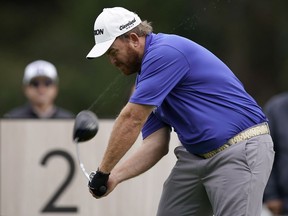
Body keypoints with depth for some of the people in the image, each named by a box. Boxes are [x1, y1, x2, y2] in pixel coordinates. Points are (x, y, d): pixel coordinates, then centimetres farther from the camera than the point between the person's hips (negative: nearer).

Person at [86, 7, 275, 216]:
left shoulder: (166, 52, -16)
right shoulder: (146, 80, 14)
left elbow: (131, 120, -18)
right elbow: (156, 144, 6)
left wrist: (104, 171, -11)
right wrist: (114, 176, -8)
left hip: (241, 151, -10)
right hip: (196, 155, 10)